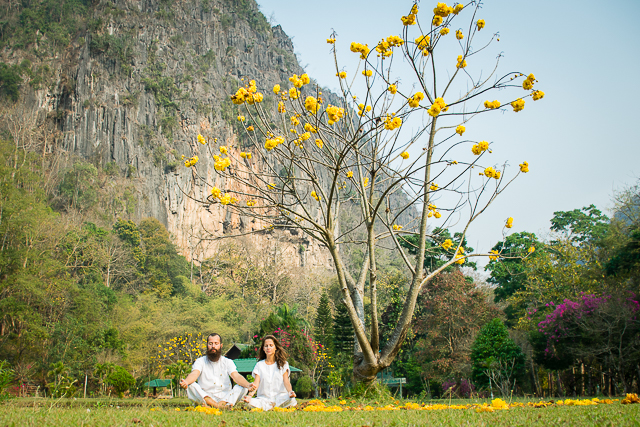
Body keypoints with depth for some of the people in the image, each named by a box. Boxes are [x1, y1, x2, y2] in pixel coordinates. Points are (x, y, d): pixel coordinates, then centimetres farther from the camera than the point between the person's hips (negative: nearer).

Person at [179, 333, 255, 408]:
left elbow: (236, 376, -9)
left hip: (225, 397, 1)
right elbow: (194, 374, -15)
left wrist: (248, 385, -32)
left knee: (243, 387, -22)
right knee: (190, 386, -27)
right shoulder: (200, 361, 6)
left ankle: (221, 404, -43)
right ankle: (218, 406, -45)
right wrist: (186, 381, -41)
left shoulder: (228, 362, 9)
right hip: (205, 397, -1)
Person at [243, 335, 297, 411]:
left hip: (280, 397, -1)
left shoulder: (283, 364, 11)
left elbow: (286, 381, -3)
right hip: (264, 398, 1)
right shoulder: (259, 365, 13)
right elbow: (256, 383, -1)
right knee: (250, 403, -33)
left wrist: (290, 392, -28)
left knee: (291, 400, -36)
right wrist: (250, 395, -24)